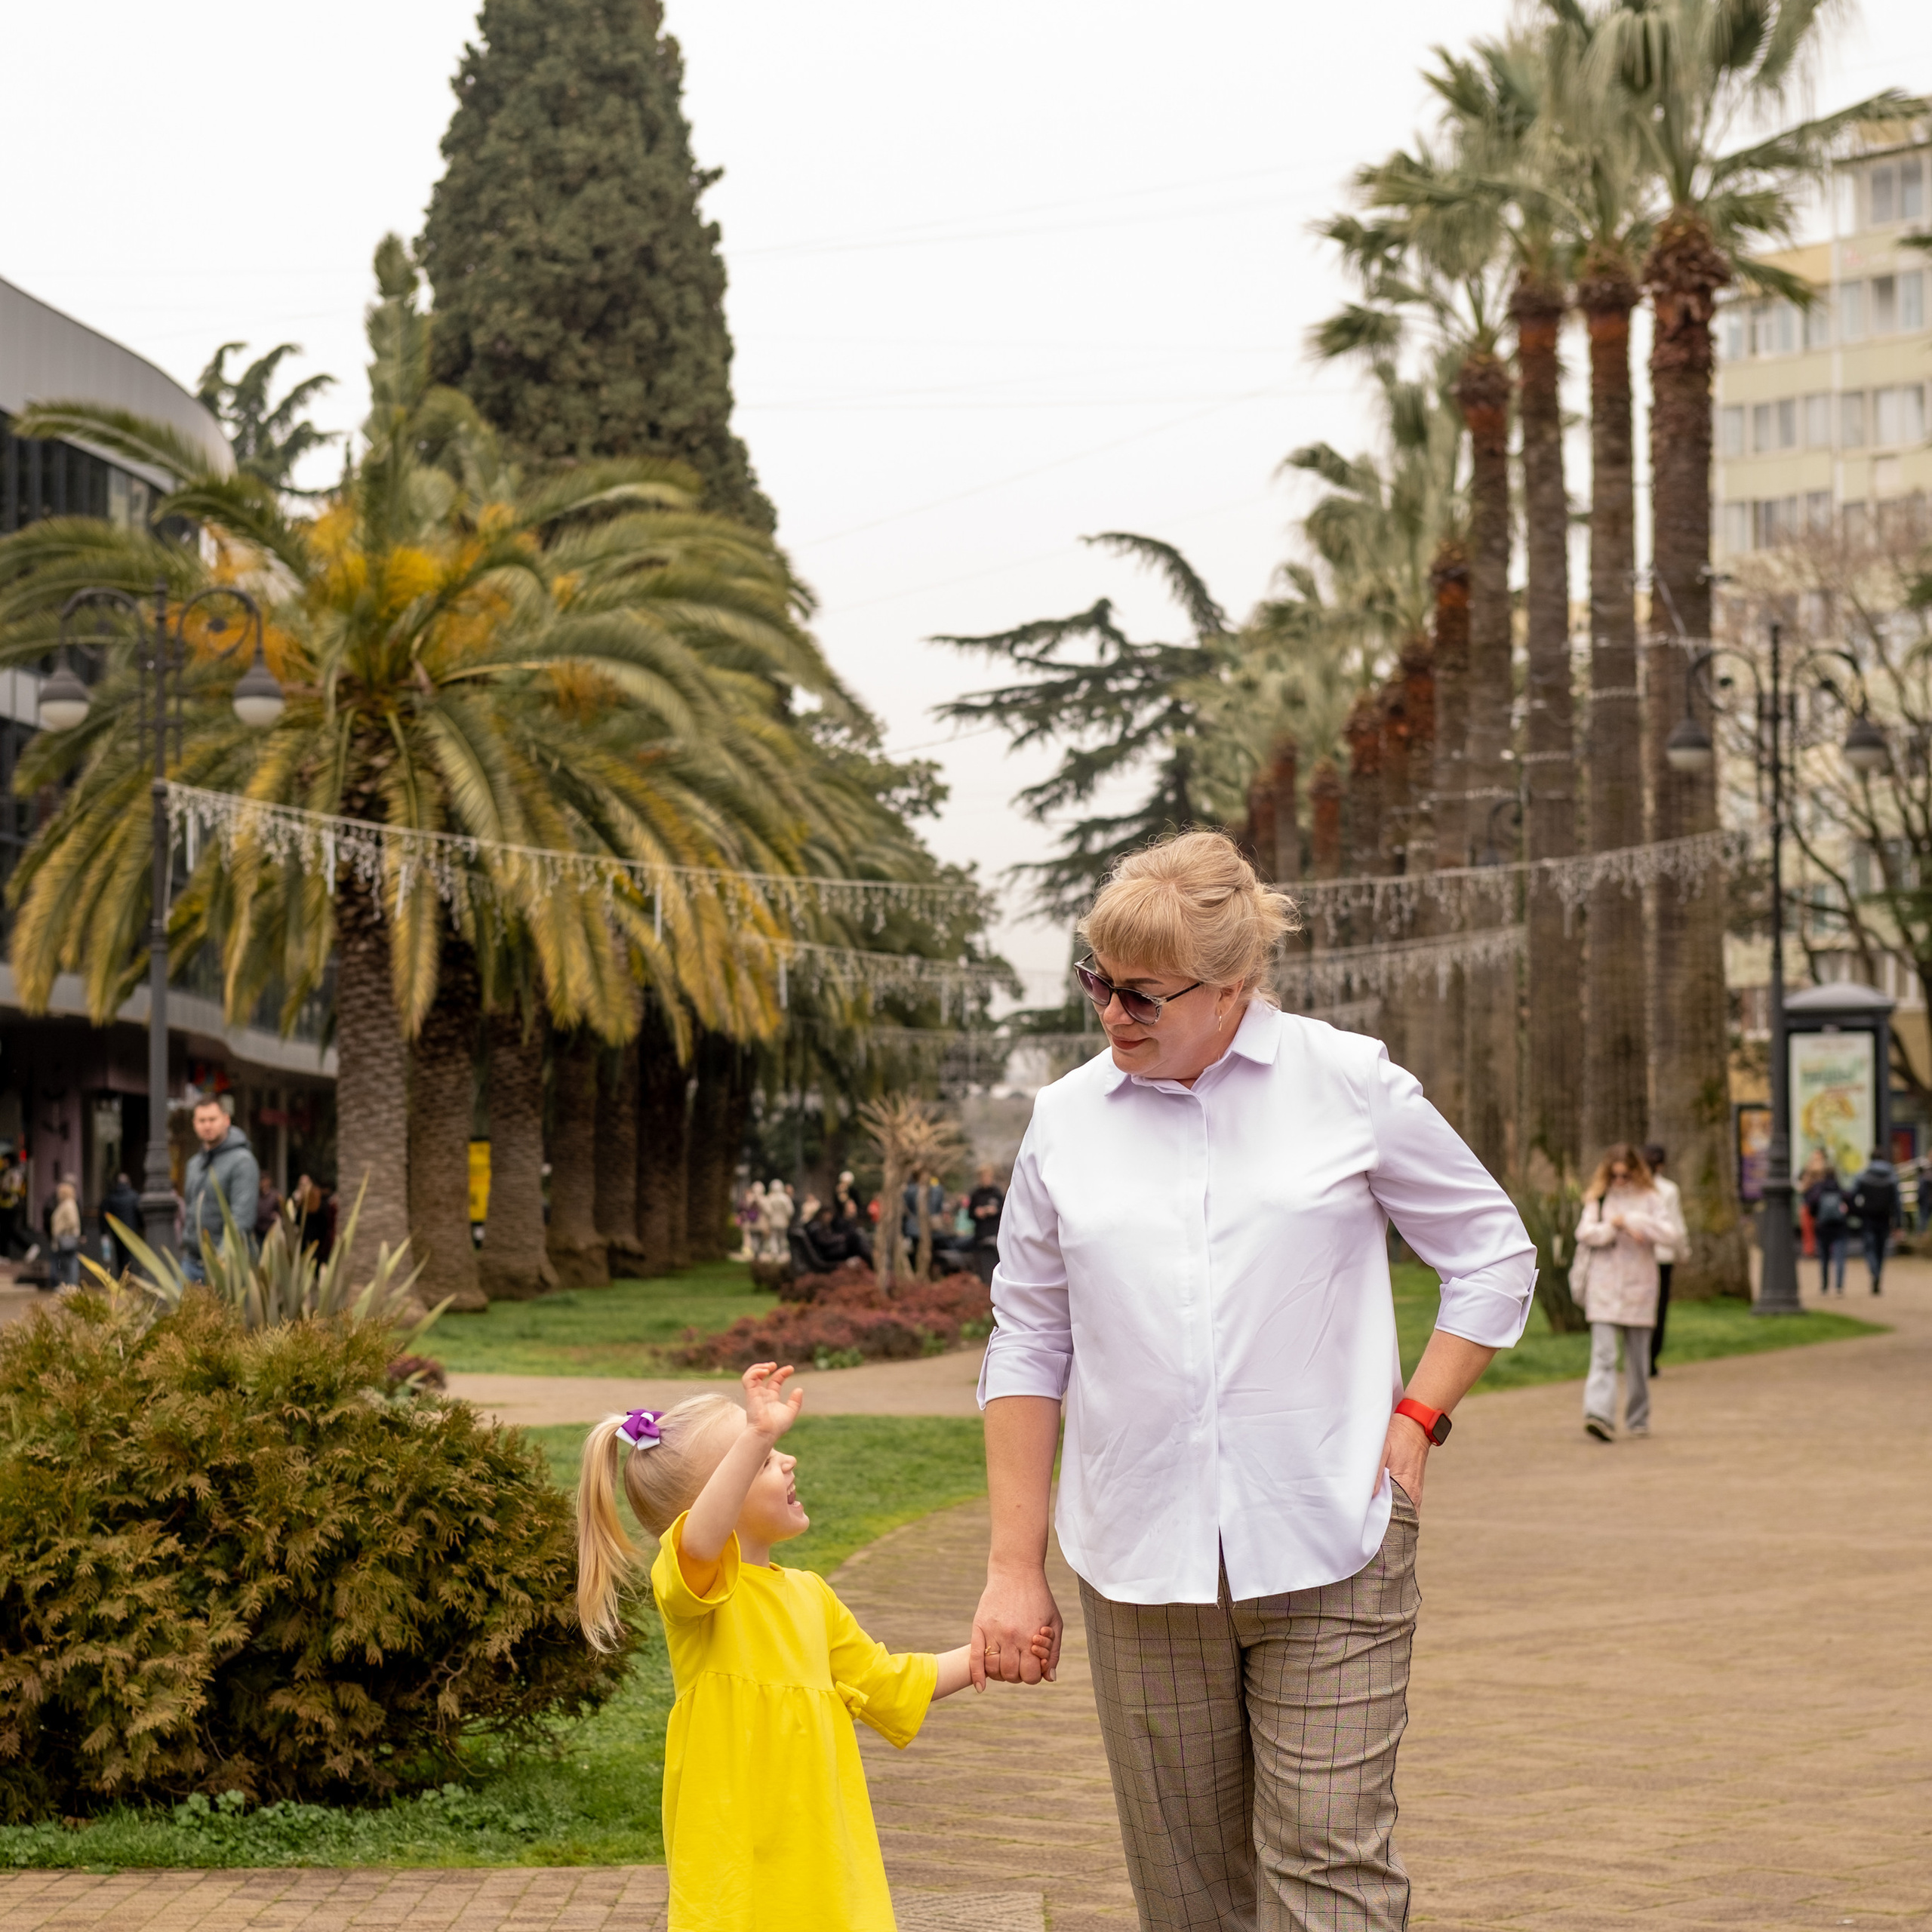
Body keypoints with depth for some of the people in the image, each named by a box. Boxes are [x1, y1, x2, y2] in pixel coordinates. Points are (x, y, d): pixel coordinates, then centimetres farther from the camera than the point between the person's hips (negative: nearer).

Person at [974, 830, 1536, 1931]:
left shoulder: (1352, 1085, 1)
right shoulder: (1067, 1120, 7)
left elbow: (1495, 1258, 11)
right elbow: (1029, 1349, 11)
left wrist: (1417, 1417, -1)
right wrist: (1016, 1567, 8)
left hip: (1329, 1552, -2)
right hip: (1141, 1565, 3)